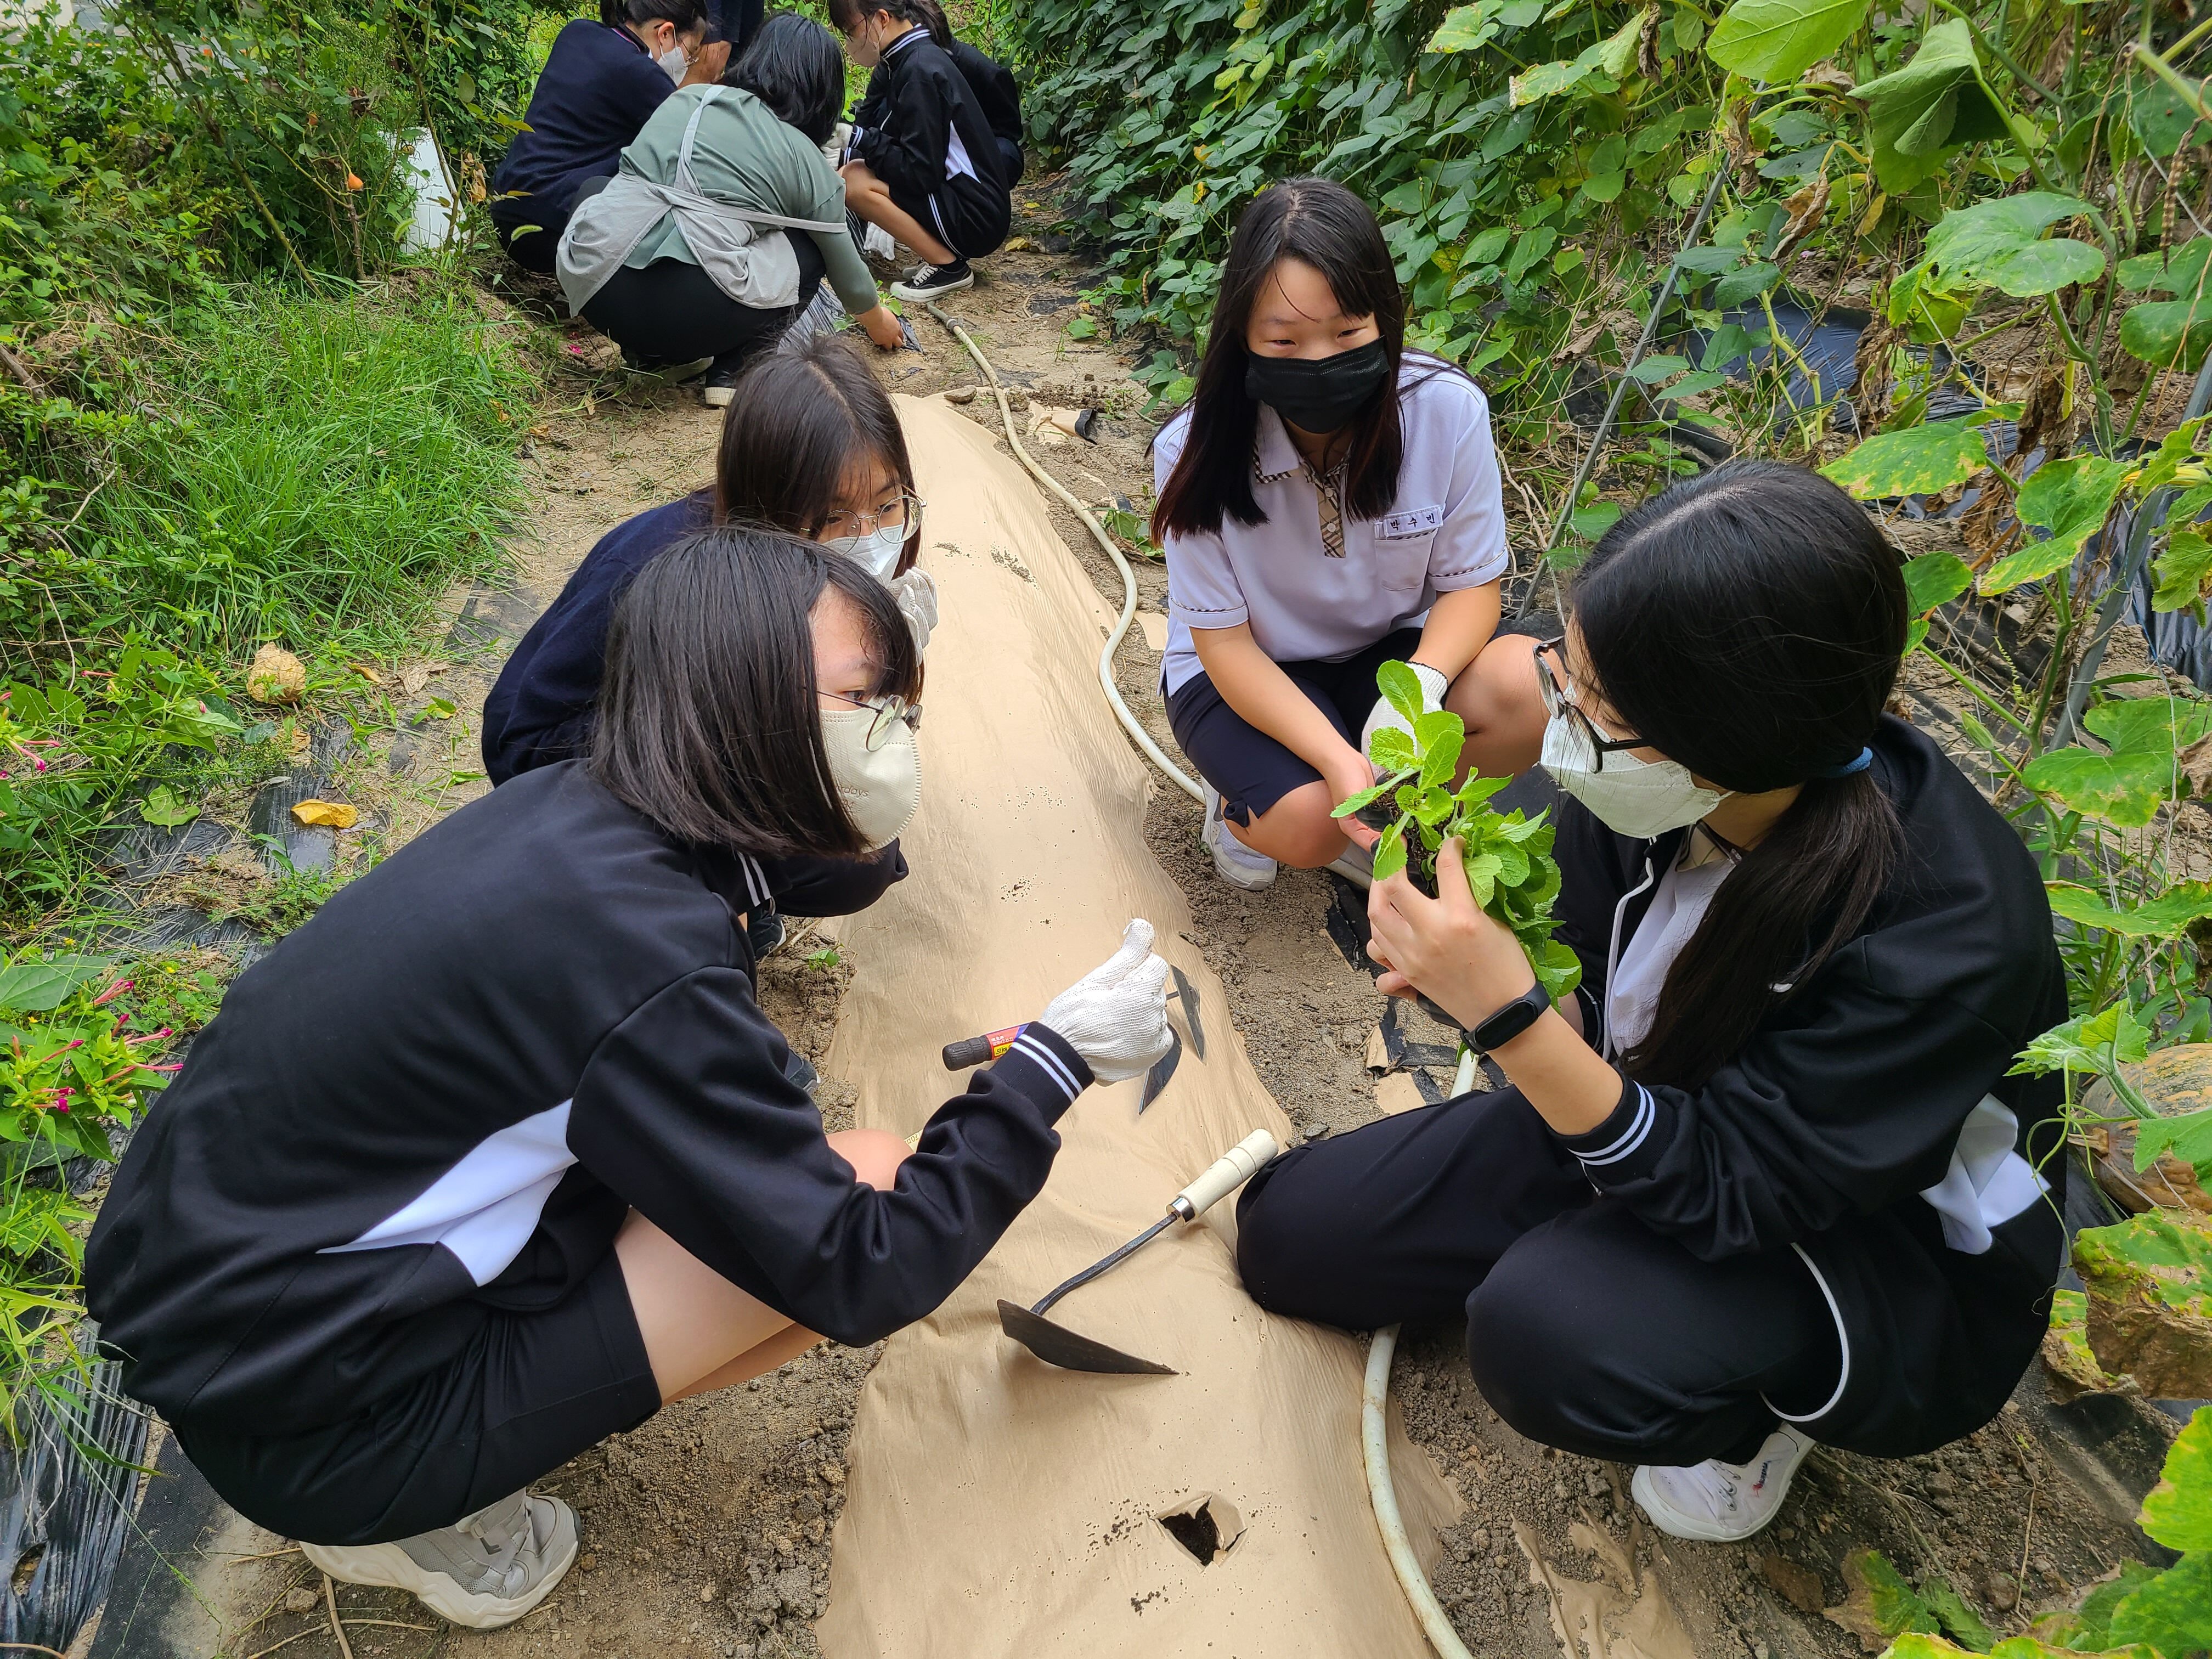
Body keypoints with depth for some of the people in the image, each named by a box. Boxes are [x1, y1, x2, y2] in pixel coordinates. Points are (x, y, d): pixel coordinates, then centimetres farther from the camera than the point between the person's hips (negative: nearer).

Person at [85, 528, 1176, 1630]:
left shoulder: (570, 813, -3)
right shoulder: (647, 956, -28)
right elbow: (859, 1280, -20)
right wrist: (1056, 1063, -12)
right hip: (293, 1424, -8)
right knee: (875, 1190, -14)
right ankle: (411, 1518, 0)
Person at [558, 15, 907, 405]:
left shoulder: (688, 97, 21)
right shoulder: (807, 160, 10)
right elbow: (845, 268, 22)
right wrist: (878, 322, 43)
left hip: (592, 287, 3)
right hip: (692, 314, -3)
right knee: (806, 250, 20)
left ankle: (650, 353, 20)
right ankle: (729, 371, 8)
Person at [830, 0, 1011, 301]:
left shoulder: (920, 70, -18)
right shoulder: (901, 61, 9)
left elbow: (920, 174, -22)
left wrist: (859, 139, -16)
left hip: (977, 218, -10)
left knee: (855, 181, -20)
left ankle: (949, 267, -9)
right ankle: (941, 251, 9)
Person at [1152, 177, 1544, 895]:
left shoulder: (1449, 411, -20)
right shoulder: (1196, 451, -23)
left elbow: (1471, 584, -9)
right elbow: (1223, 640, -18)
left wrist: (1419, 685, -32)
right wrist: (1336, 757, -34)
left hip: (1386, 649, 3)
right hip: (1246, 669, -2)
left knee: (1532, 693, -25)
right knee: (1307, 823, -29)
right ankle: (1243, 794, 8)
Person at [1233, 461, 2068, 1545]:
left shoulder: (1949, 929, -34)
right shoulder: (1639, 793, -19)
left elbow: (1726, 1187, -31)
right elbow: (1596, 1009, -1)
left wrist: (1511, 1016, -42)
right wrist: (1472, 974, -23)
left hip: (1895, 1250, -5)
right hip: (1646, 1123, 5)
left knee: (1550, 1333, -36)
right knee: (1288, 1233, 2)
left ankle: (1753, 1412, 0)